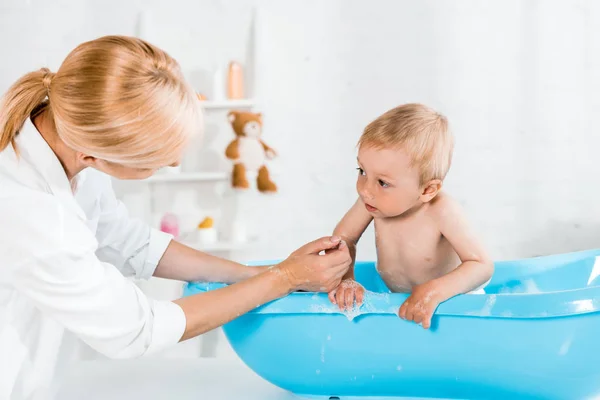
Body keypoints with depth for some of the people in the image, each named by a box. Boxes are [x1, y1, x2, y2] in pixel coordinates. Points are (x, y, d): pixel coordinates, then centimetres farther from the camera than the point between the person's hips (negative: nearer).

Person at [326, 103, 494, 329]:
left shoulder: (440, 211, -34)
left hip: (450, 296, -3)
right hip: (394, 295, 3)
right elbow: (344, 238, -8)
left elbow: (482, 265, -32)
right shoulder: (372, 198, -22)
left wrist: (434, 292, -45)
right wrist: (344, 279, -25)